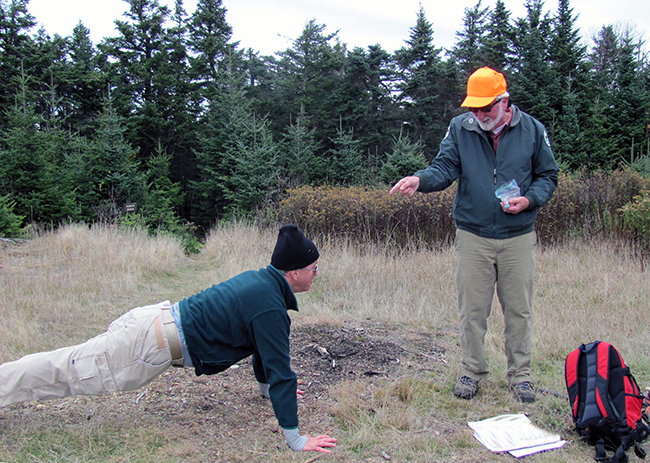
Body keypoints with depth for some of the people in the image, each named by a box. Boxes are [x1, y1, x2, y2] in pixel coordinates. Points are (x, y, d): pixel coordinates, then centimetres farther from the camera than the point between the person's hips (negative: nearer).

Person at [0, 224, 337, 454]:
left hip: (161, 318, 8)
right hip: (157, 342, -8)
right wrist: (295, 439, -16)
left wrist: (267, 386, 32)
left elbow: (260, 343, 23)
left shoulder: (261, 281, 8)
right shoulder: (270, 309, -21)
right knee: (72, 372, 2)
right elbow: (279, 367, -21)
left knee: (73, 364, 18)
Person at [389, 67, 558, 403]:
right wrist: (420, 179, -28)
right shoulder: (460, 128, 0)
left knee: (519, 310, 9)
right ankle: (472, 370, 25)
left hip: (518, 236, 0)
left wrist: (529, 200, -11)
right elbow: (444, 168, -7)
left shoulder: (532, 130, 0)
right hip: (472, 236, 0)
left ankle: (520, 375, 25)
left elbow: (548, 176, 8)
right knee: (472, 310, 7)